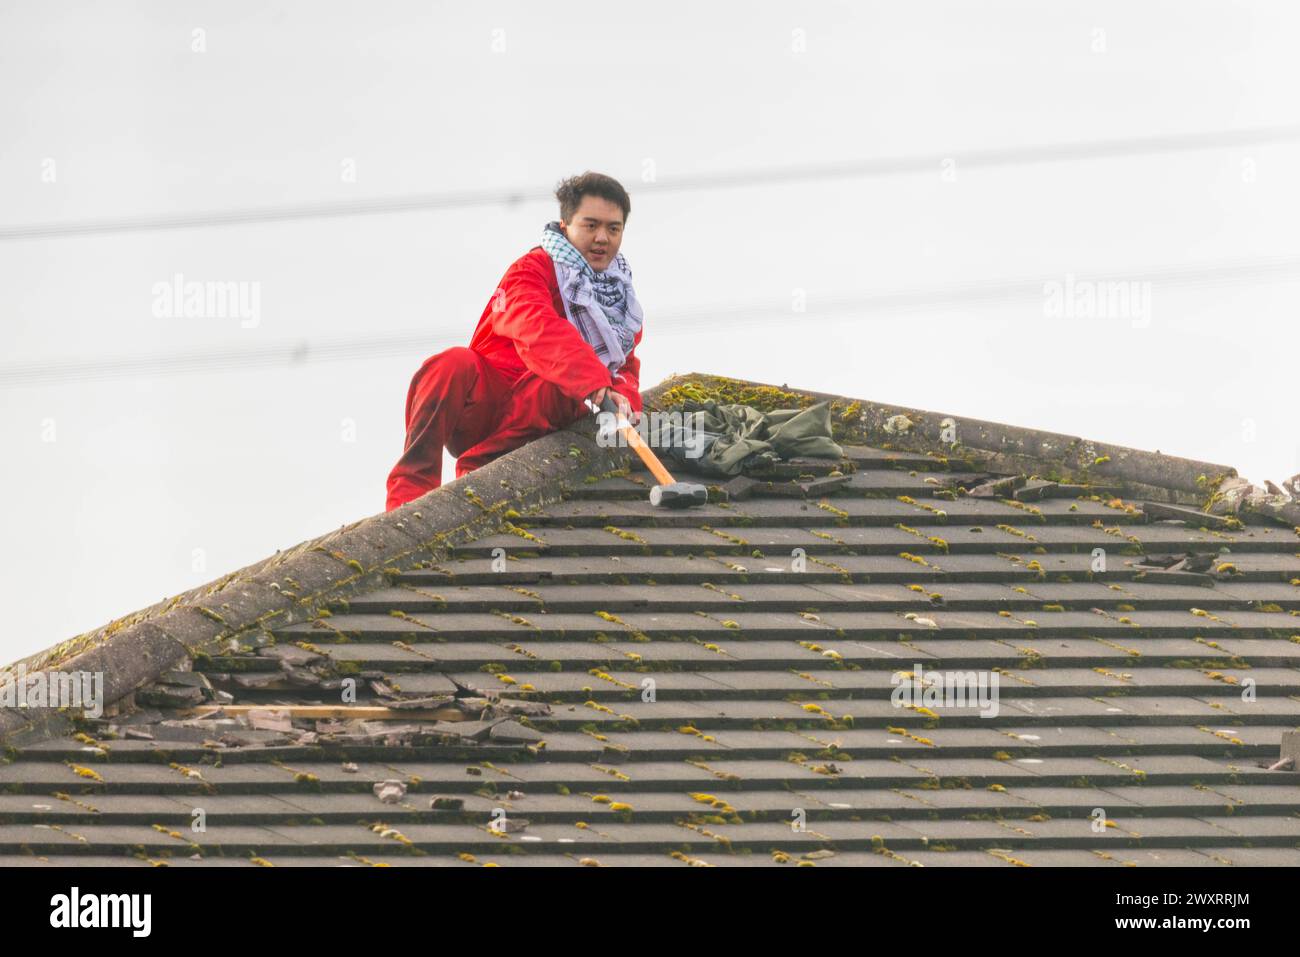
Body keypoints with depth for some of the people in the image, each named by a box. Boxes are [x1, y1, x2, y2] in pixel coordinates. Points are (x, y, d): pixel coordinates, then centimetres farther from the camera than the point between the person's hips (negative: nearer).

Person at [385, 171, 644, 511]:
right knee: (453, 364, -35)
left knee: (553, 387, -32)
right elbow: (539, 331, -26)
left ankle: (475, 473, -32)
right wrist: (598, 385, -42)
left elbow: (626, 367, 12)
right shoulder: (535, 269, -5)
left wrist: (624, 396, -16)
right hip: (481, 406, -3)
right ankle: (410, 490, -37)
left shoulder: (620, 294, 16)